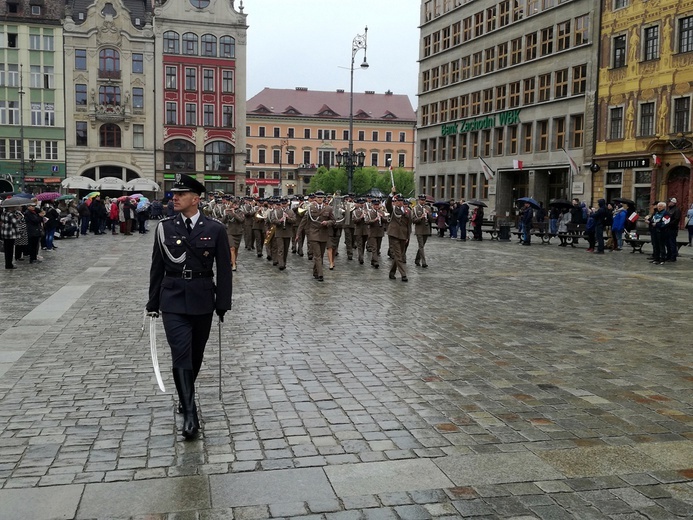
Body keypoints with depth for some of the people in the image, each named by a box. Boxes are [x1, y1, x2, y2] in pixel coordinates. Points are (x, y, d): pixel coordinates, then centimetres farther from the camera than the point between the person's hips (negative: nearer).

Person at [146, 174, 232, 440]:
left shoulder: (215, 228, -4)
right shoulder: (164, 227, 0)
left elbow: (224, 268, 0)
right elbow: (157, 266, 6)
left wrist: (223, 303, -2)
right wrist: (153, 302, 7)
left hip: (202, 299, 1)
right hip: (173, 299, 0)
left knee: (196, 354, 14)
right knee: (181, 355, -9)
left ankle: (186, 396, 38)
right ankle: (190, 413, -7)